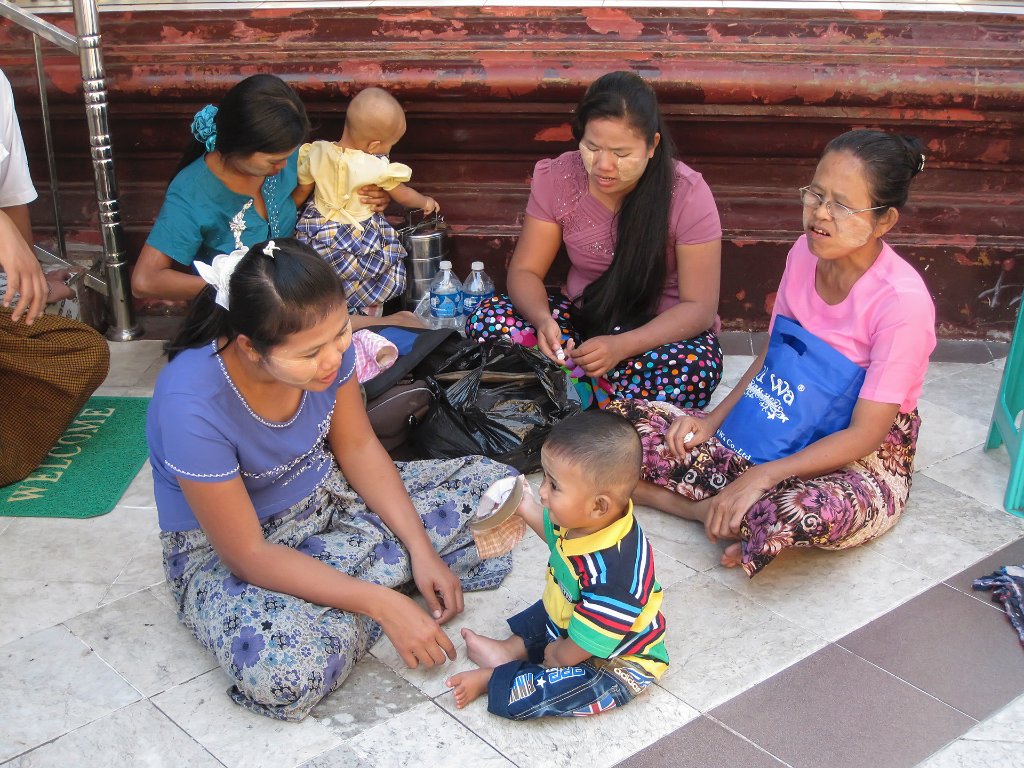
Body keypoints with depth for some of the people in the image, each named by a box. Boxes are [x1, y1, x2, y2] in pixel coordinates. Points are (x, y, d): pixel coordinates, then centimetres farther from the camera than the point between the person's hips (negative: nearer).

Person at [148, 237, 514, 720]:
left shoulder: (325, 341, -18)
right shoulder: (192, 404, -34)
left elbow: (357, 448, -2)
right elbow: (248, 556, -27)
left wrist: (422, 550, -12)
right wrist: (383, 605, -30)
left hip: (327, 495, 5)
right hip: (220, 549, -5)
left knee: (493, 485, -3)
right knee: (287, 671, -37)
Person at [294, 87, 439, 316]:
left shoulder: (316, 153, -11)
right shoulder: (377, 168, -22)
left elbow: (302, 191, 3)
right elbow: (403, 195, -4)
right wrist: (425, 202, 17)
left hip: (316, 232, 4)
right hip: (360, 240, -3)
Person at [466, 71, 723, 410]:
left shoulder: (687, 194, -17)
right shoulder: (558, 178, -9)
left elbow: (699, 306, -17)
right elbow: (525, 271, -5)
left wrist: (622, 345, -34)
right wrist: (542, 319, -30)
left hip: (662, 329, -2)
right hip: (581, 315, 3)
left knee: (697, 369, -37)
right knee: (487, 320, -22)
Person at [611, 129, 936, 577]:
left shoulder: (902, 301, -23)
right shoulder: (806, 253, -4)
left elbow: (864, 434, -23)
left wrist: (759, 478, -30)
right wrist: (713, 419, -7)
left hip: (865, 463, -5)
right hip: (787, 432, 6)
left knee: (808, 512, -44)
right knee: (628, 421, -11)